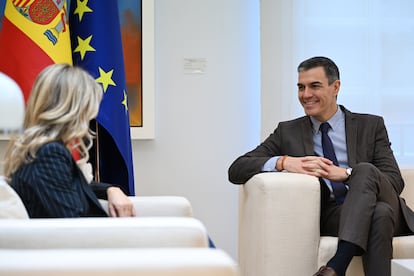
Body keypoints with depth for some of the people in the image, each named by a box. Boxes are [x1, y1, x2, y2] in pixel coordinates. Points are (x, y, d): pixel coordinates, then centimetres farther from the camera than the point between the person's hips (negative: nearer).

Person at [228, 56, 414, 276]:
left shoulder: (371, 125, 13)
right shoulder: (288, 132, 13)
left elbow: (395, 181, 1)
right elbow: (236, 170, 3)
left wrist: (344, 173, -18)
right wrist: (284, 162, -17)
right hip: (330, 217, -1)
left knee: (366, 170, -32)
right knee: (379, 215, -35)